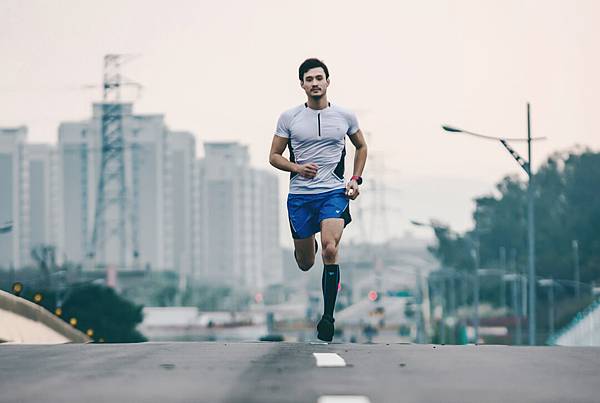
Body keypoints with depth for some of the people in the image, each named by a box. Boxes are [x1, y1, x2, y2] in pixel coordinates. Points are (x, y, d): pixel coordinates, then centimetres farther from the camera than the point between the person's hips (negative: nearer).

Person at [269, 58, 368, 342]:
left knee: (330, 250, -22)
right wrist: (297, 168, -12)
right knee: (305, 263, 9)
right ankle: (306, 245, 49)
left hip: (334, 193, -1)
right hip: (300, 196, 1)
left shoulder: (345, 116, 5)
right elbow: (274, 156, 6)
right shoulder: (288, 118, 2)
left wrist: (356, 179, 9)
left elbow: (361, 147, 21)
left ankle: (328, 318, -18)